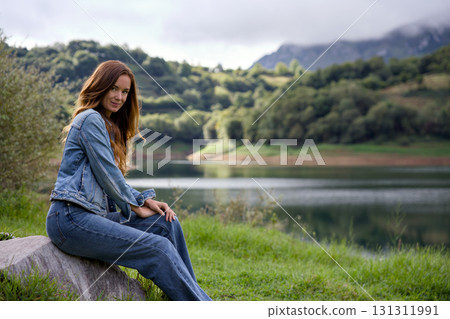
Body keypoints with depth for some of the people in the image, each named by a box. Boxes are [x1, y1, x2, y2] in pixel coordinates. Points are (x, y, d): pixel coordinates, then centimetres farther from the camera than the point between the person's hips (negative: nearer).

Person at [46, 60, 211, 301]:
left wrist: (144, 200, 6)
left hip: (93, 214, 10)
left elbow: (114, 180, 21)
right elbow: (107, 174, -11)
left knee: (167, 223, 1)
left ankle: (190, 293, 5)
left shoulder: (109, 125, 23)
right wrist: (136, 206, 0)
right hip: (71, 219, -10)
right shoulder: (91, 119, -8)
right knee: (158, 247, -17)